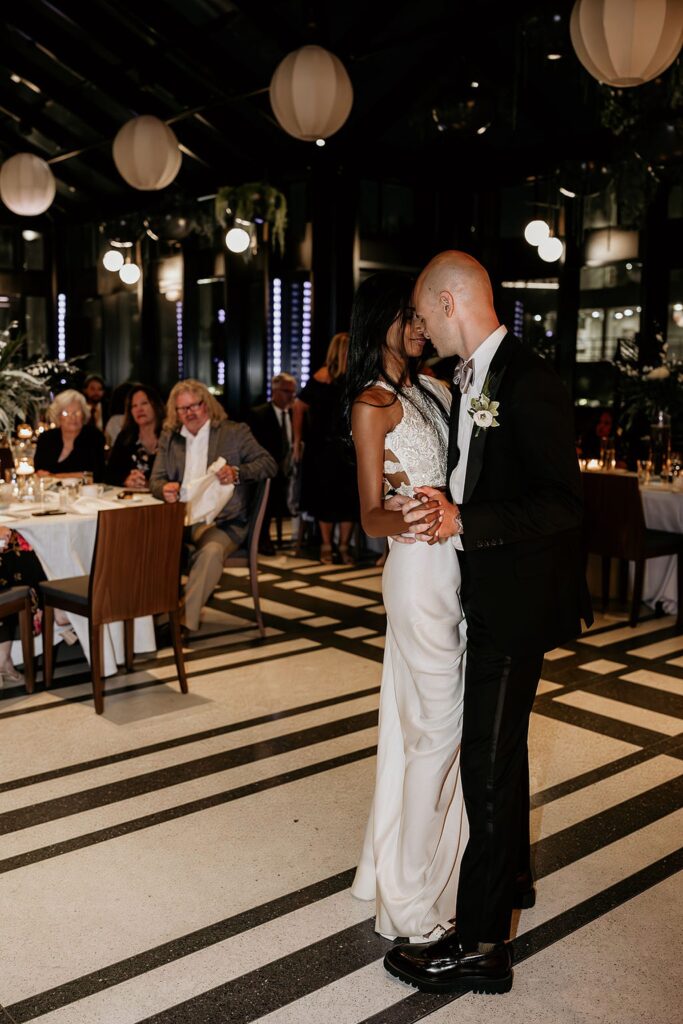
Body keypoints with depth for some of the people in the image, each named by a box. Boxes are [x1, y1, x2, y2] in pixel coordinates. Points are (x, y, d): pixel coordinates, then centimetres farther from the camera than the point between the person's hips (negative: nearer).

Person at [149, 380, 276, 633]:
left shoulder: (235, 432, 6)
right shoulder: (169, 437, 16)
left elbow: (269, 464, -2)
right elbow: (156, 479, 11)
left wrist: (236, 473, -21)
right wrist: (165, 489, -15)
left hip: (220, 522, -3)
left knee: (211, 550, -35)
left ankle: (184, 621, -27)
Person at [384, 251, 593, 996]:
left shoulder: (527, 380, -18)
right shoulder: (471, 381, 10)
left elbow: (562, 502, -22)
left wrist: (464, 523, -26)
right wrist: (442, 509, 3)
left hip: (517, 597, -9)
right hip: (485, 592, 9)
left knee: (489, 759, -2)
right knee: (497, 746, 23)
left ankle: (479, 946, 12)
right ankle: (511, 877, 44)